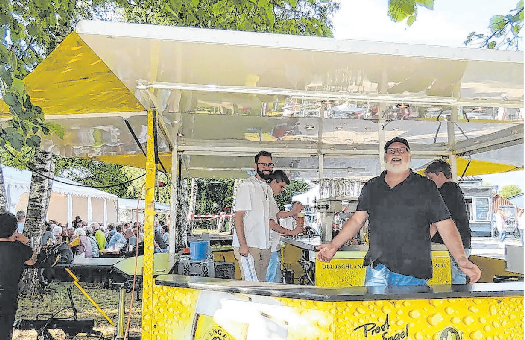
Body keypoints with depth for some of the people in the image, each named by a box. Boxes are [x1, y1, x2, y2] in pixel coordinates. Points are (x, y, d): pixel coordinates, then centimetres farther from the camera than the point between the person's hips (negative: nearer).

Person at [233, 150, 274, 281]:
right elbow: (238, 216, -13)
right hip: (248, 245, -8)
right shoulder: (246, 186, -7)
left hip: (265, 246, 8)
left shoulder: (268, 189, 18)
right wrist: (243, 244, -19)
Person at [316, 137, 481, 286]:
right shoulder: (371, 187, 11)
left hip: (413, 274, -2)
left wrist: (461, 259, -16)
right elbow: (357, 220, 13)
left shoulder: (426, 188, 2)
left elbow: (445, 225, -3)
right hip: (376, 270, 3)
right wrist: (334, 245, 4)